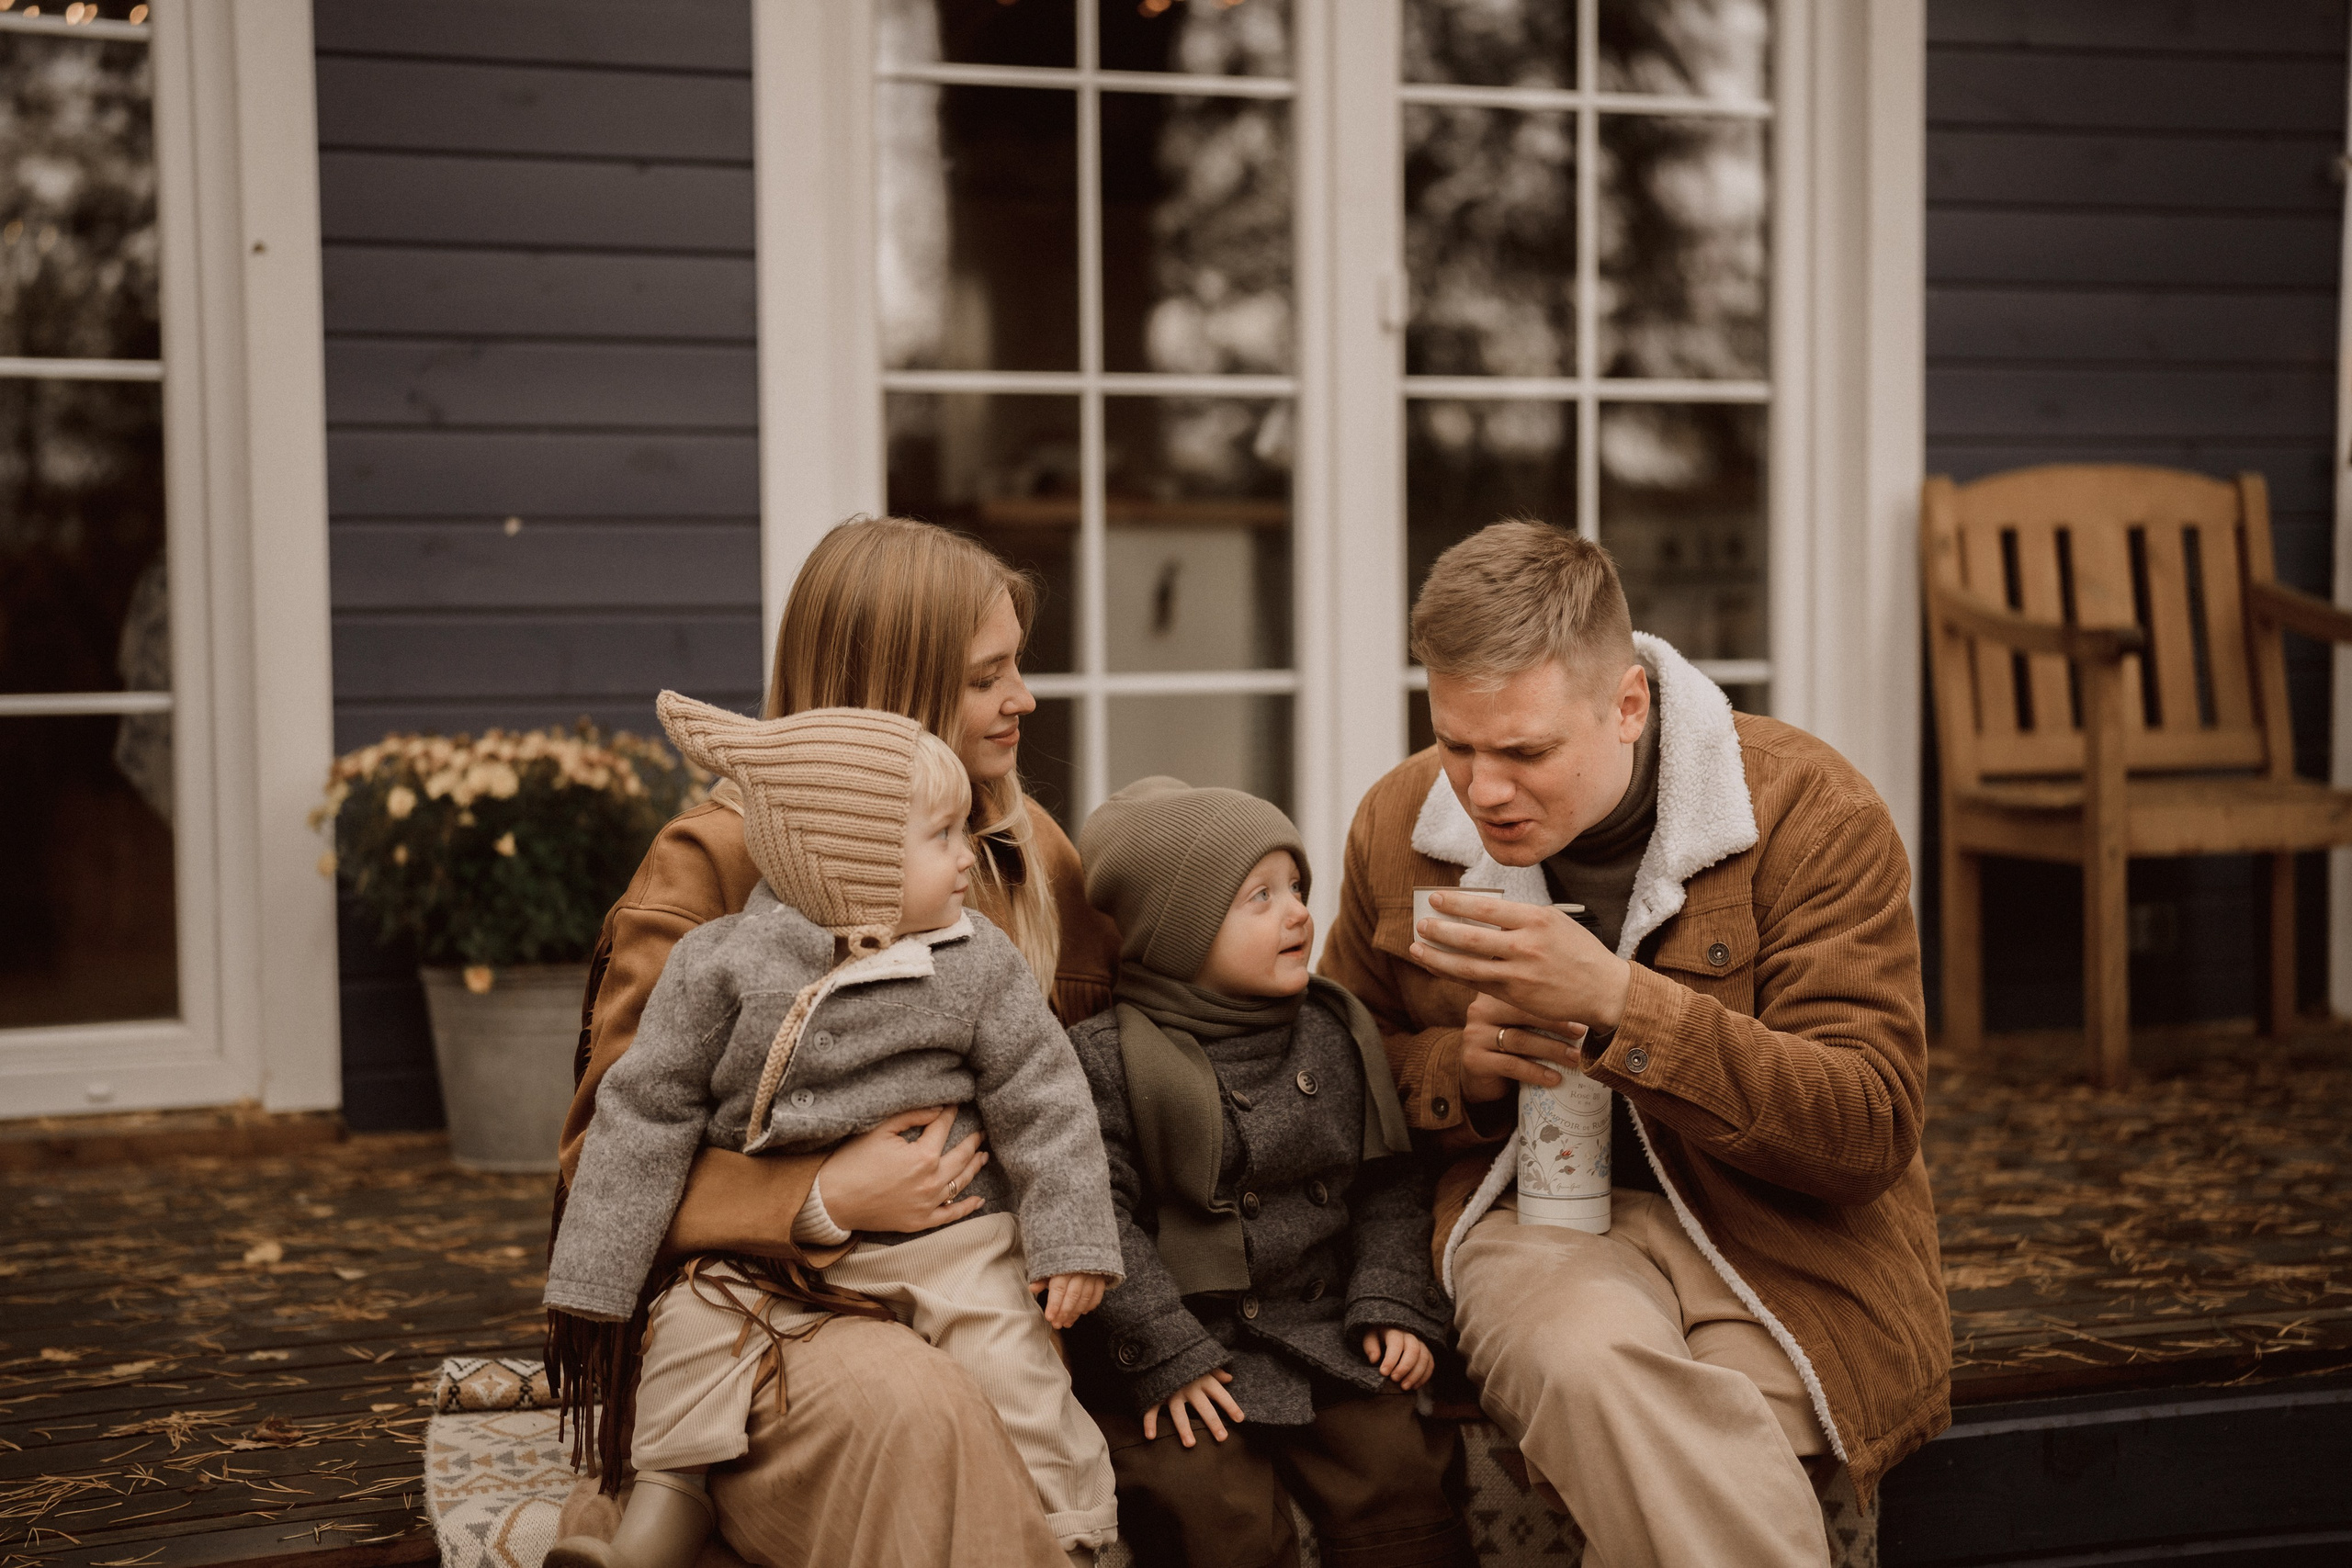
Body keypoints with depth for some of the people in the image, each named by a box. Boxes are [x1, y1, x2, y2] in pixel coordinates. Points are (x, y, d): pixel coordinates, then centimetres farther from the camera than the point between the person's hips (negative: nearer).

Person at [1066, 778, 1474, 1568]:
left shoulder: (1338, 1034, 8)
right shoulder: (1110, 1057, -9)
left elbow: (1388, 1181, 13)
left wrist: (1394, 1304, 0)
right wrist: (1166, 1355, -15)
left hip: (1330, 1335, 4)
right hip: (1190, 1350, -4)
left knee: (1396, 1477, -9)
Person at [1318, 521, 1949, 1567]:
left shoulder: (1810, 811, -10)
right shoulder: (1398, 825, 3)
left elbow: (1873, 1128, -16)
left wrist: (1615, 1001, -27)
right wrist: (1460, 1066, -8)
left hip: (1777, 1234, -2)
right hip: (1534, 1217, 3)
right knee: (1593, 1363, -34)